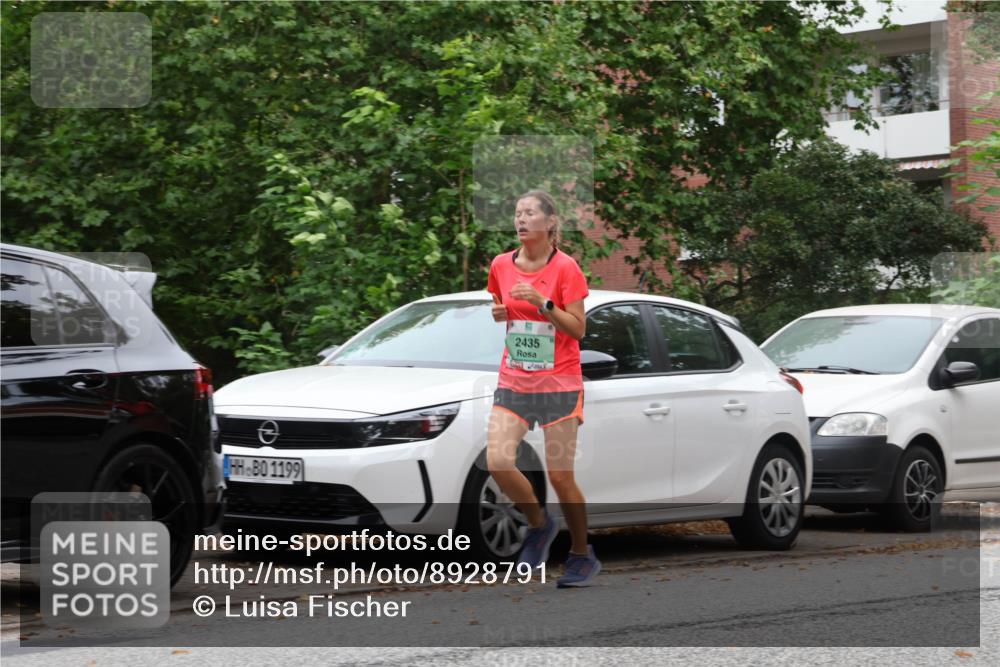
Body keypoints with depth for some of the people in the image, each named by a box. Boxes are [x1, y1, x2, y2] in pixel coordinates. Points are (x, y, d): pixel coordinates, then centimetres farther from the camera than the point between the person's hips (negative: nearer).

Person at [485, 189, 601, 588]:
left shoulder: (565, 268, -9)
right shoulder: (501, 265, 5)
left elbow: (578, 329, -10)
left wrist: (543, 303, -22)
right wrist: (499, 312, -1)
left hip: (558, 385, -4)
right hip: (513, 384, 4)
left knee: (560, 476, -2)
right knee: (498, 460, -14)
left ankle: (582, 556, 17)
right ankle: (538, 524, 13)